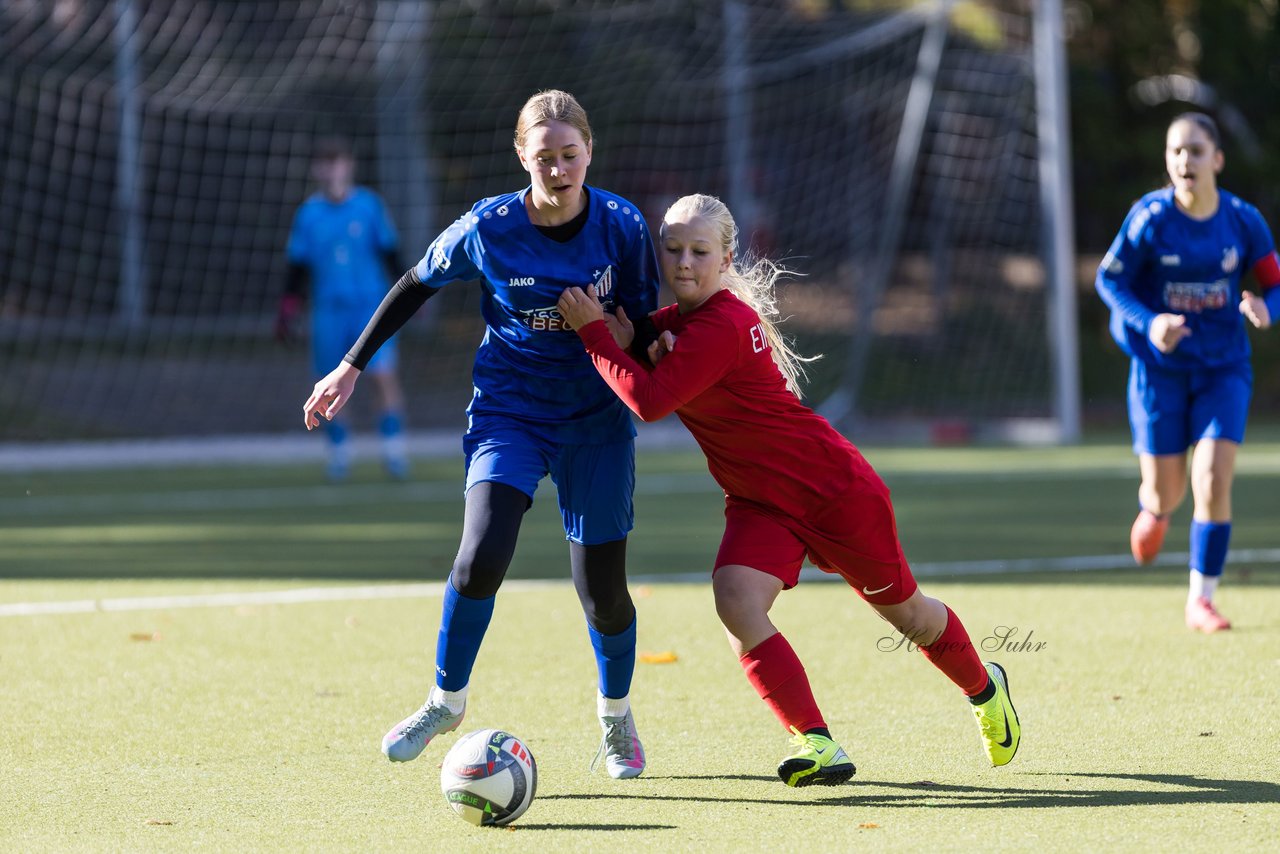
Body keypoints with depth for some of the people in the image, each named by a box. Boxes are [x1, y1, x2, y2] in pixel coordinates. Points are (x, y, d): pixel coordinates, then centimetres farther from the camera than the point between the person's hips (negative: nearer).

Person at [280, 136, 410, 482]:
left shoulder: (369, 205, 0)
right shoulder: (308, 214, 3)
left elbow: (390, 255, 8)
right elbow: (298, 268, 10)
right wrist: (287, 313, 6)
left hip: (372, 306, -1)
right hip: (329, 309, 1)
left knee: (384, 373, -14)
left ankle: (394, 449, -8)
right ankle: (339, 451, 18)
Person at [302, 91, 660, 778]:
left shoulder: (621, 226, -12)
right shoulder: (486, 229, -13)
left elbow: (641, 323, 1)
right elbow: (417, 285, 4)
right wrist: (353, 366, 7)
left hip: (596, 419, 1)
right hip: (507, 409, -1)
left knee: (603, 588, 2)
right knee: (482, 554, -22)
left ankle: (616, 720, 31)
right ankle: (447, 700, 2)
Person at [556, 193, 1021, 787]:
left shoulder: (721, 326, -29)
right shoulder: (681, 316, -2)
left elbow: (650, 400, -35)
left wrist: (593, 330, -29)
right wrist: (631, 338, -13)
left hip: (834, 491, -7)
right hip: (759, 504, 7)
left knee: (902, 610, 14)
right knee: (735, 601, -21)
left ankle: (985, 690, 44)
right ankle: (817, 745, -19)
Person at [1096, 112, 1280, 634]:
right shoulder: (1149, 219, -14)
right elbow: (1108, 280, -6)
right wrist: (1147, 323, -23)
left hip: (1224, 369, 1)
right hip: (1160, 369, -1)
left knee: (1214, 484, -13)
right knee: (1166, 495, 4)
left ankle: (1201, 599, 2)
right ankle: (1153, 505, 45)